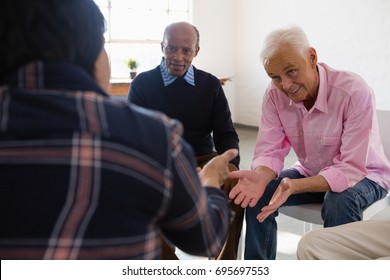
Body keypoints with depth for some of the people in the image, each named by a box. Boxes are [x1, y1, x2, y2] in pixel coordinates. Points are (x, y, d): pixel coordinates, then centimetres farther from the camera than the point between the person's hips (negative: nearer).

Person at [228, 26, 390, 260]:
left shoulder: (354, 92, -29)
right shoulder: (275, 95, -14)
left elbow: (352, 168, -31)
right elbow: (270, 151, -14)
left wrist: (295, 186, -46)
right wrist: (261, 176, -39)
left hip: (362, 175, -4)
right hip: (311, 173, 4)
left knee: (339, 202, -35)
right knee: (258, 191, -17)